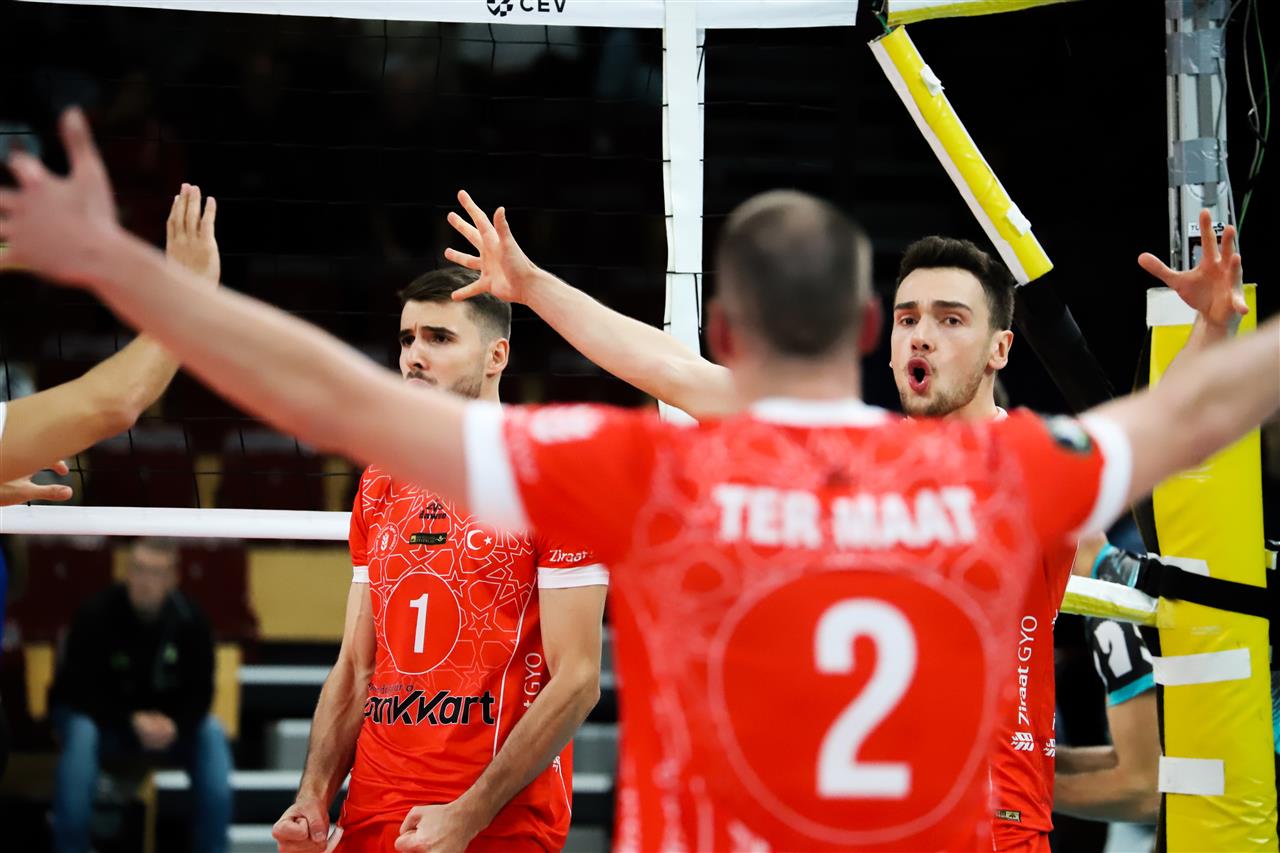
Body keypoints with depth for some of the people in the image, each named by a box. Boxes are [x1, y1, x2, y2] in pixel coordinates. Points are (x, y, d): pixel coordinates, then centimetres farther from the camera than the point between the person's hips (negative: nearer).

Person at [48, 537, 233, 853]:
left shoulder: (190, 619, -11)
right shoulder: (97, 614, -21)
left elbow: (200, 690, -8)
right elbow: (80, 689, -21)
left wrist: (174, 724, -30)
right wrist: (131, 722, -33)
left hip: (164, 723, 3)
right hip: (98, 717, -3)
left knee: (211, 734, -22)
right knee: (80, 733, -36)